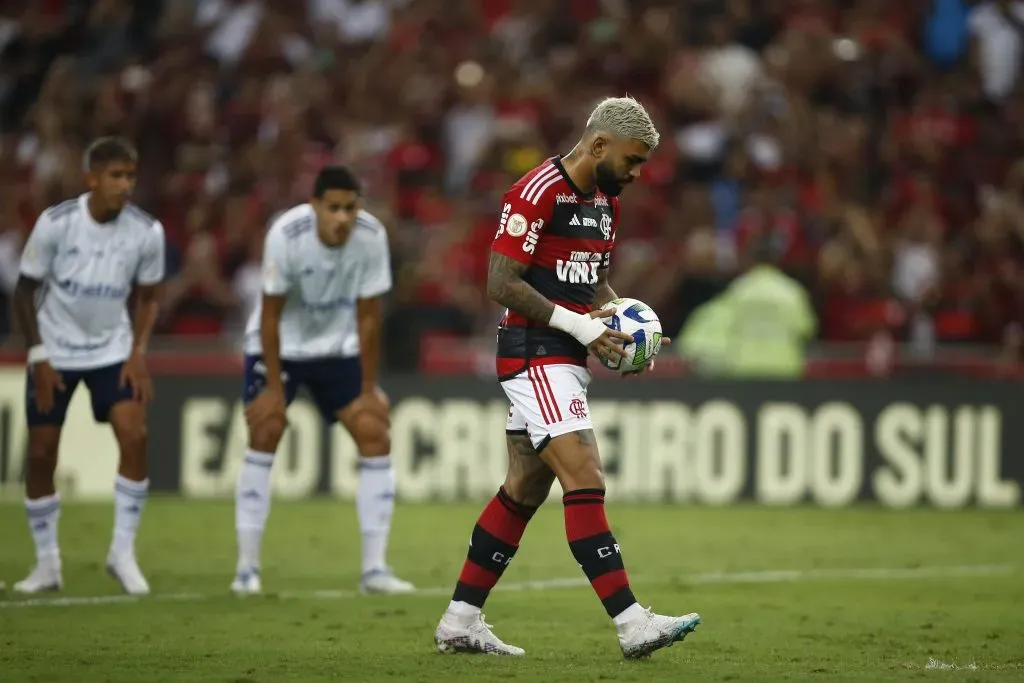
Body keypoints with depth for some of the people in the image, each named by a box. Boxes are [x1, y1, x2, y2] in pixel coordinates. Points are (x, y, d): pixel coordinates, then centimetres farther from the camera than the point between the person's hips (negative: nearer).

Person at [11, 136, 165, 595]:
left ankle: (123, 553, -6)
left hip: (112, 350, 1)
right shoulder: (55, 223, -17)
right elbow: (25, 292, -7)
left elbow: (147, 298, 4)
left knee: (134, 436, -18)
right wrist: (38, 357, -12)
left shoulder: (147, 231, -11)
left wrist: (138, 354, -9)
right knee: (41, 454, -1)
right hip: (54, 351, -1)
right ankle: (47, 564, 14)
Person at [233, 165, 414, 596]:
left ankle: (375, 568, -4)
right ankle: (247, 567, -7)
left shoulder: (371, 237, -21)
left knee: (376, 435, -7)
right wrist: (274, 388, -19)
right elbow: (271, 314, -19)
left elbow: (368, 317, -12)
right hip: (279, 345, -3)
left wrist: (369, 389, -9)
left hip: (339, 348, 3)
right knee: (264, 436, -15)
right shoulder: (286, 235, -28)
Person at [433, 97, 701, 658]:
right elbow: (501, 284, -18)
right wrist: (581, 326, -19)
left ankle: (459, 622, 17)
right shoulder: (537, 193, -15)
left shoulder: (605, 200, 14)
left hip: (566, 360, 10)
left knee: (524, 490, 11)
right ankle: (631, 623, -19)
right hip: (533, 355, -10)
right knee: (585, 481, -15)